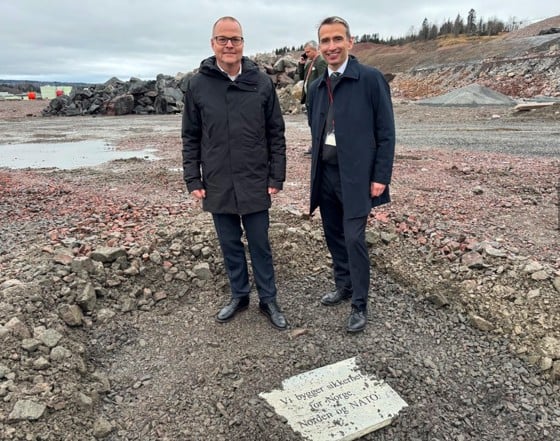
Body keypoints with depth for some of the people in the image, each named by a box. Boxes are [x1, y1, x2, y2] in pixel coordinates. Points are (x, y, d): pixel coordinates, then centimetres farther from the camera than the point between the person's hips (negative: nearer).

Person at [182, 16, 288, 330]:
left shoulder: (262, 83, -2)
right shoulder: (198, 85, 0)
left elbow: (276, 134, 1)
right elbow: (191, 137, 4)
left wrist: (277, 177, -3)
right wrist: (193, 180, 0)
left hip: (255, 183, -1)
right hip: (217, 185, 2)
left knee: (260, 244, 10)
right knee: (230, 245, 14)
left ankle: (269, 300, 26)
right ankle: (240, 296, 32)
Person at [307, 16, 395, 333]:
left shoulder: (371, 79, -6)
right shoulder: (317, 87, 11)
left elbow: (386, 133, -7)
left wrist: (381, 177, -11)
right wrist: (316, 171, 14)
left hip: (356, 176, -5)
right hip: (326, 175, 6)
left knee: (354, 239, -5)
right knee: (335, 237, 13)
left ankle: (360, 305, 11)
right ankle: (344, 287, 32)